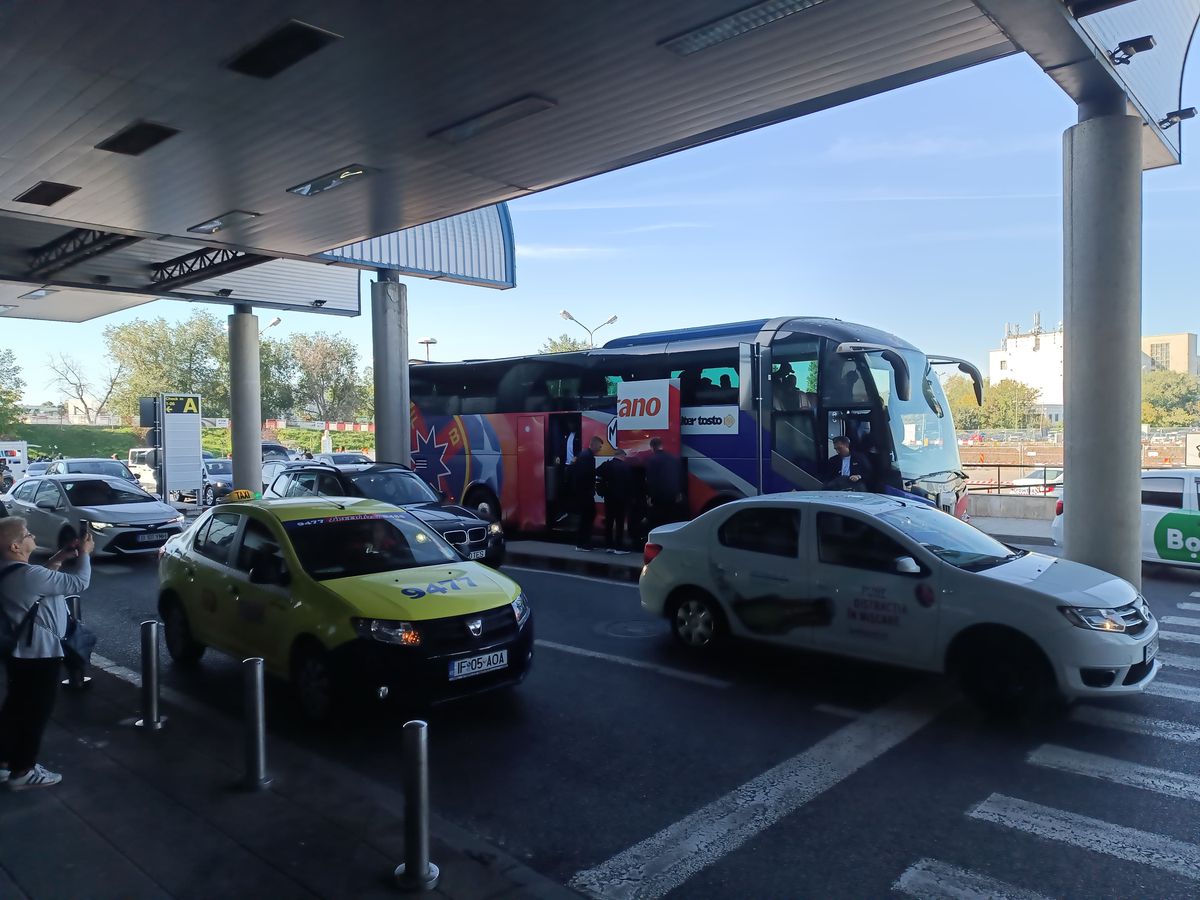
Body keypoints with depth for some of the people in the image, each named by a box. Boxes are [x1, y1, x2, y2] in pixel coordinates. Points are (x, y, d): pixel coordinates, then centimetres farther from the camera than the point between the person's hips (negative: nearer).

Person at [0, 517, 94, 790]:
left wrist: (58, 559, 7)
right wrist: (84, 553, -10)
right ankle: (22, 771, 15)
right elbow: (78, 583, -24)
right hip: (38, 653, -10)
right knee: (36, 711, 4)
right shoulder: (26, 575, -28)